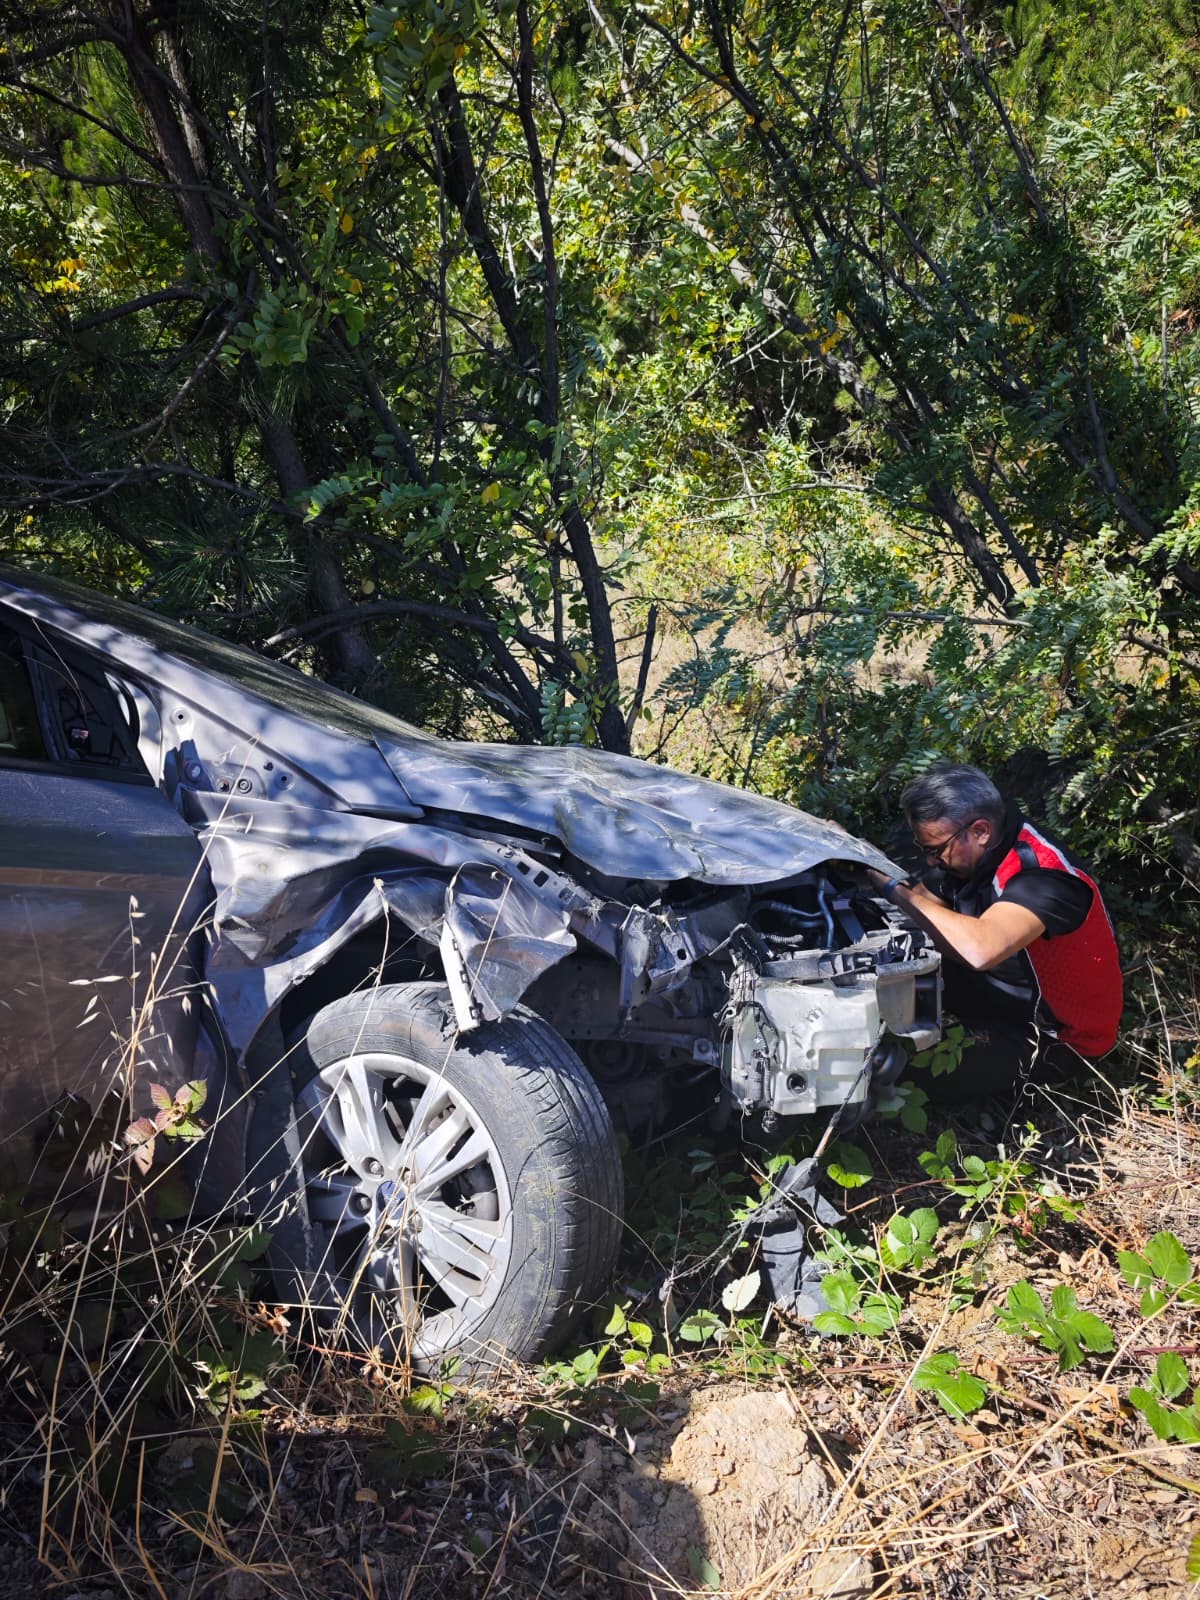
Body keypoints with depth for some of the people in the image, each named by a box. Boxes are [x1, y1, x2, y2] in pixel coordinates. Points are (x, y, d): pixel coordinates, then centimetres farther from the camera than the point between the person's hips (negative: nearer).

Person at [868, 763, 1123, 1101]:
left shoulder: (1042, 874, -33)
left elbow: (979, 950, -49)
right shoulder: (969, 854, -6)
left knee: (932, 1078, -23)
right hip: (1004, 995, 8)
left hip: (1060, 1035, -8)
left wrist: (899, 890, -39)